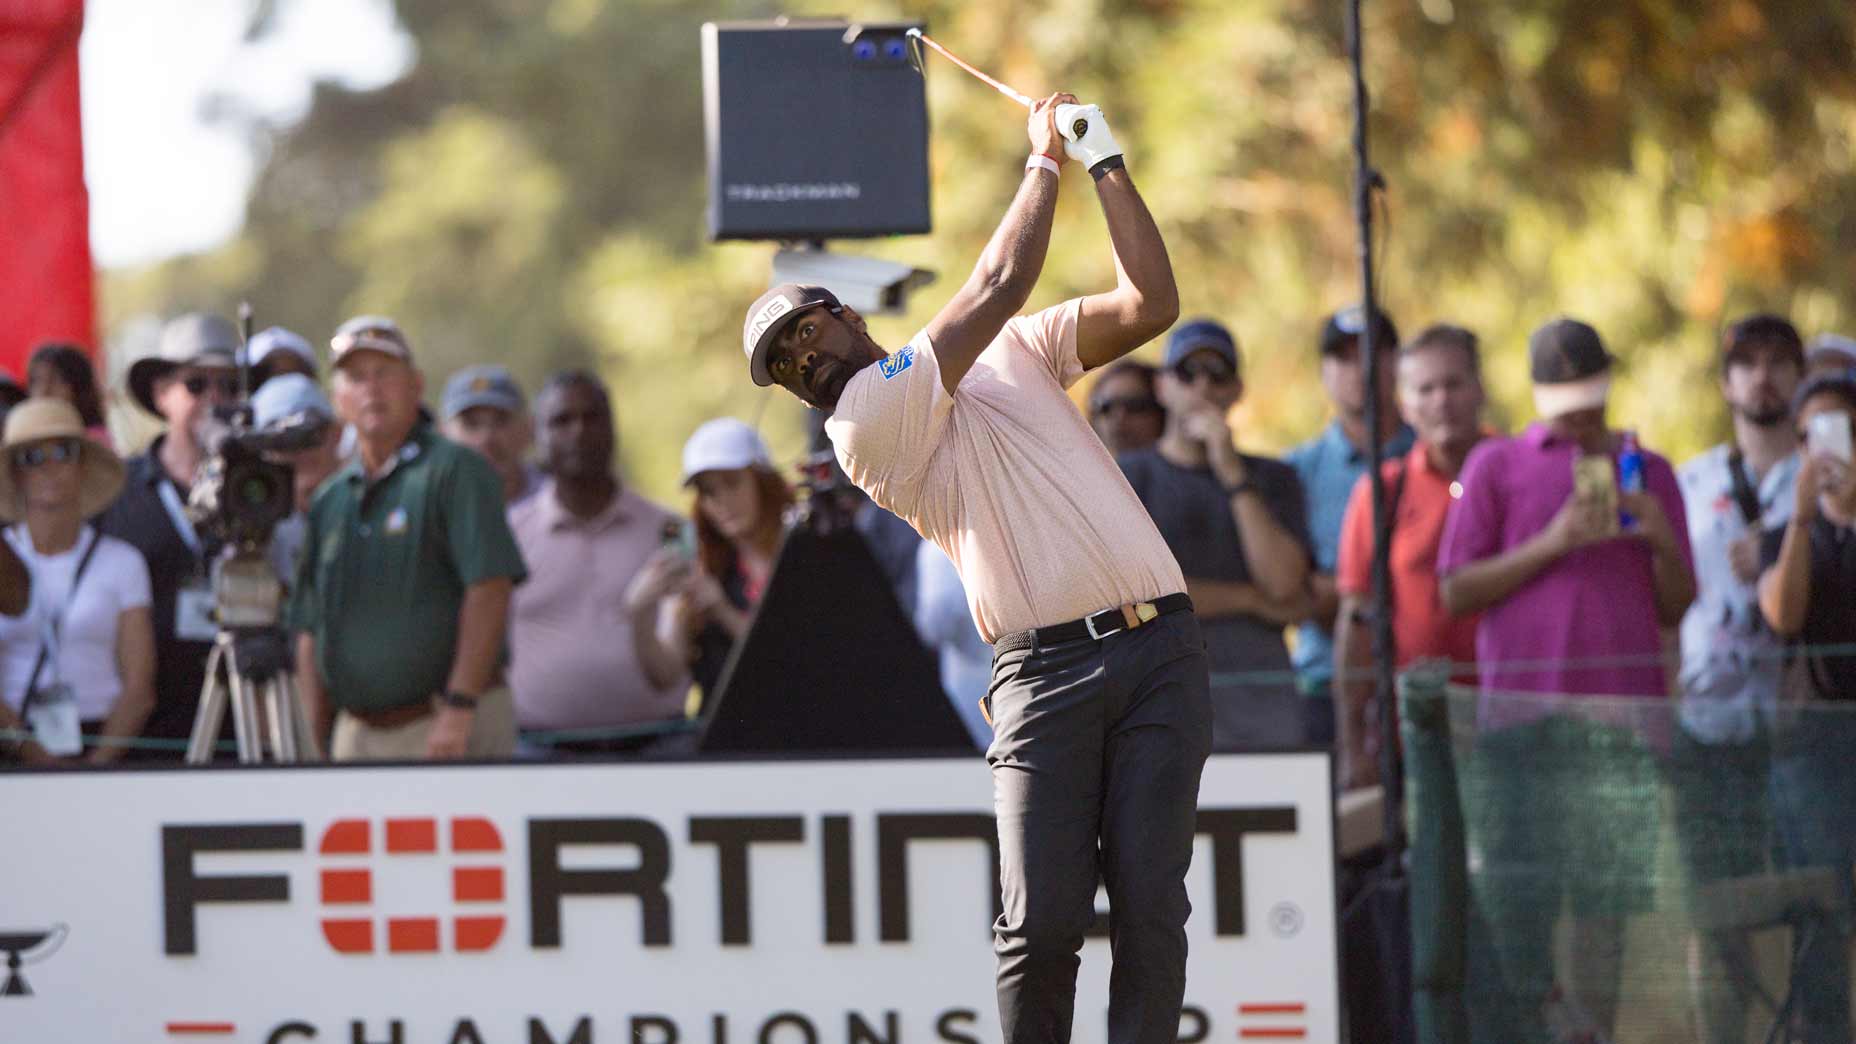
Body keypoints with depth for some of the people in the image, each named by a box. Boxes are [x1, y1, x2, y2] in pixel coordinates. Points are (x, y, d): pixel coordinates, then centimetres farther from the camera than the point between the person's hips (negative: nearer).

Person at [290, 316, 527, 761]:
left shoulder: (455, 471, -4)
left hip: (451, 729, -7)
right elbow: (309, 629, 17)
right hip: (357, 735, 7)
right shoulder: (329, 500, 16)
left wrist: (459, 708, -20)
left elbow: (489, 590, -13)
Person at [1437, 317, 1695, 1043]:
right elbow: (1455, 591, 2)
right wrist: (1550, 544, -8)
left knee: (1608, 899, -3)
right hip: (1523, 706, -2)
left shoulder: (1649, 471, 17)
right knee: (1522, 895, -5)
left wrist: (1663, 542, -4)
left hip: (1625, 706, 2)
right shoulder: (1496, 465, 10)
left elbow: (1676, 609, 16)